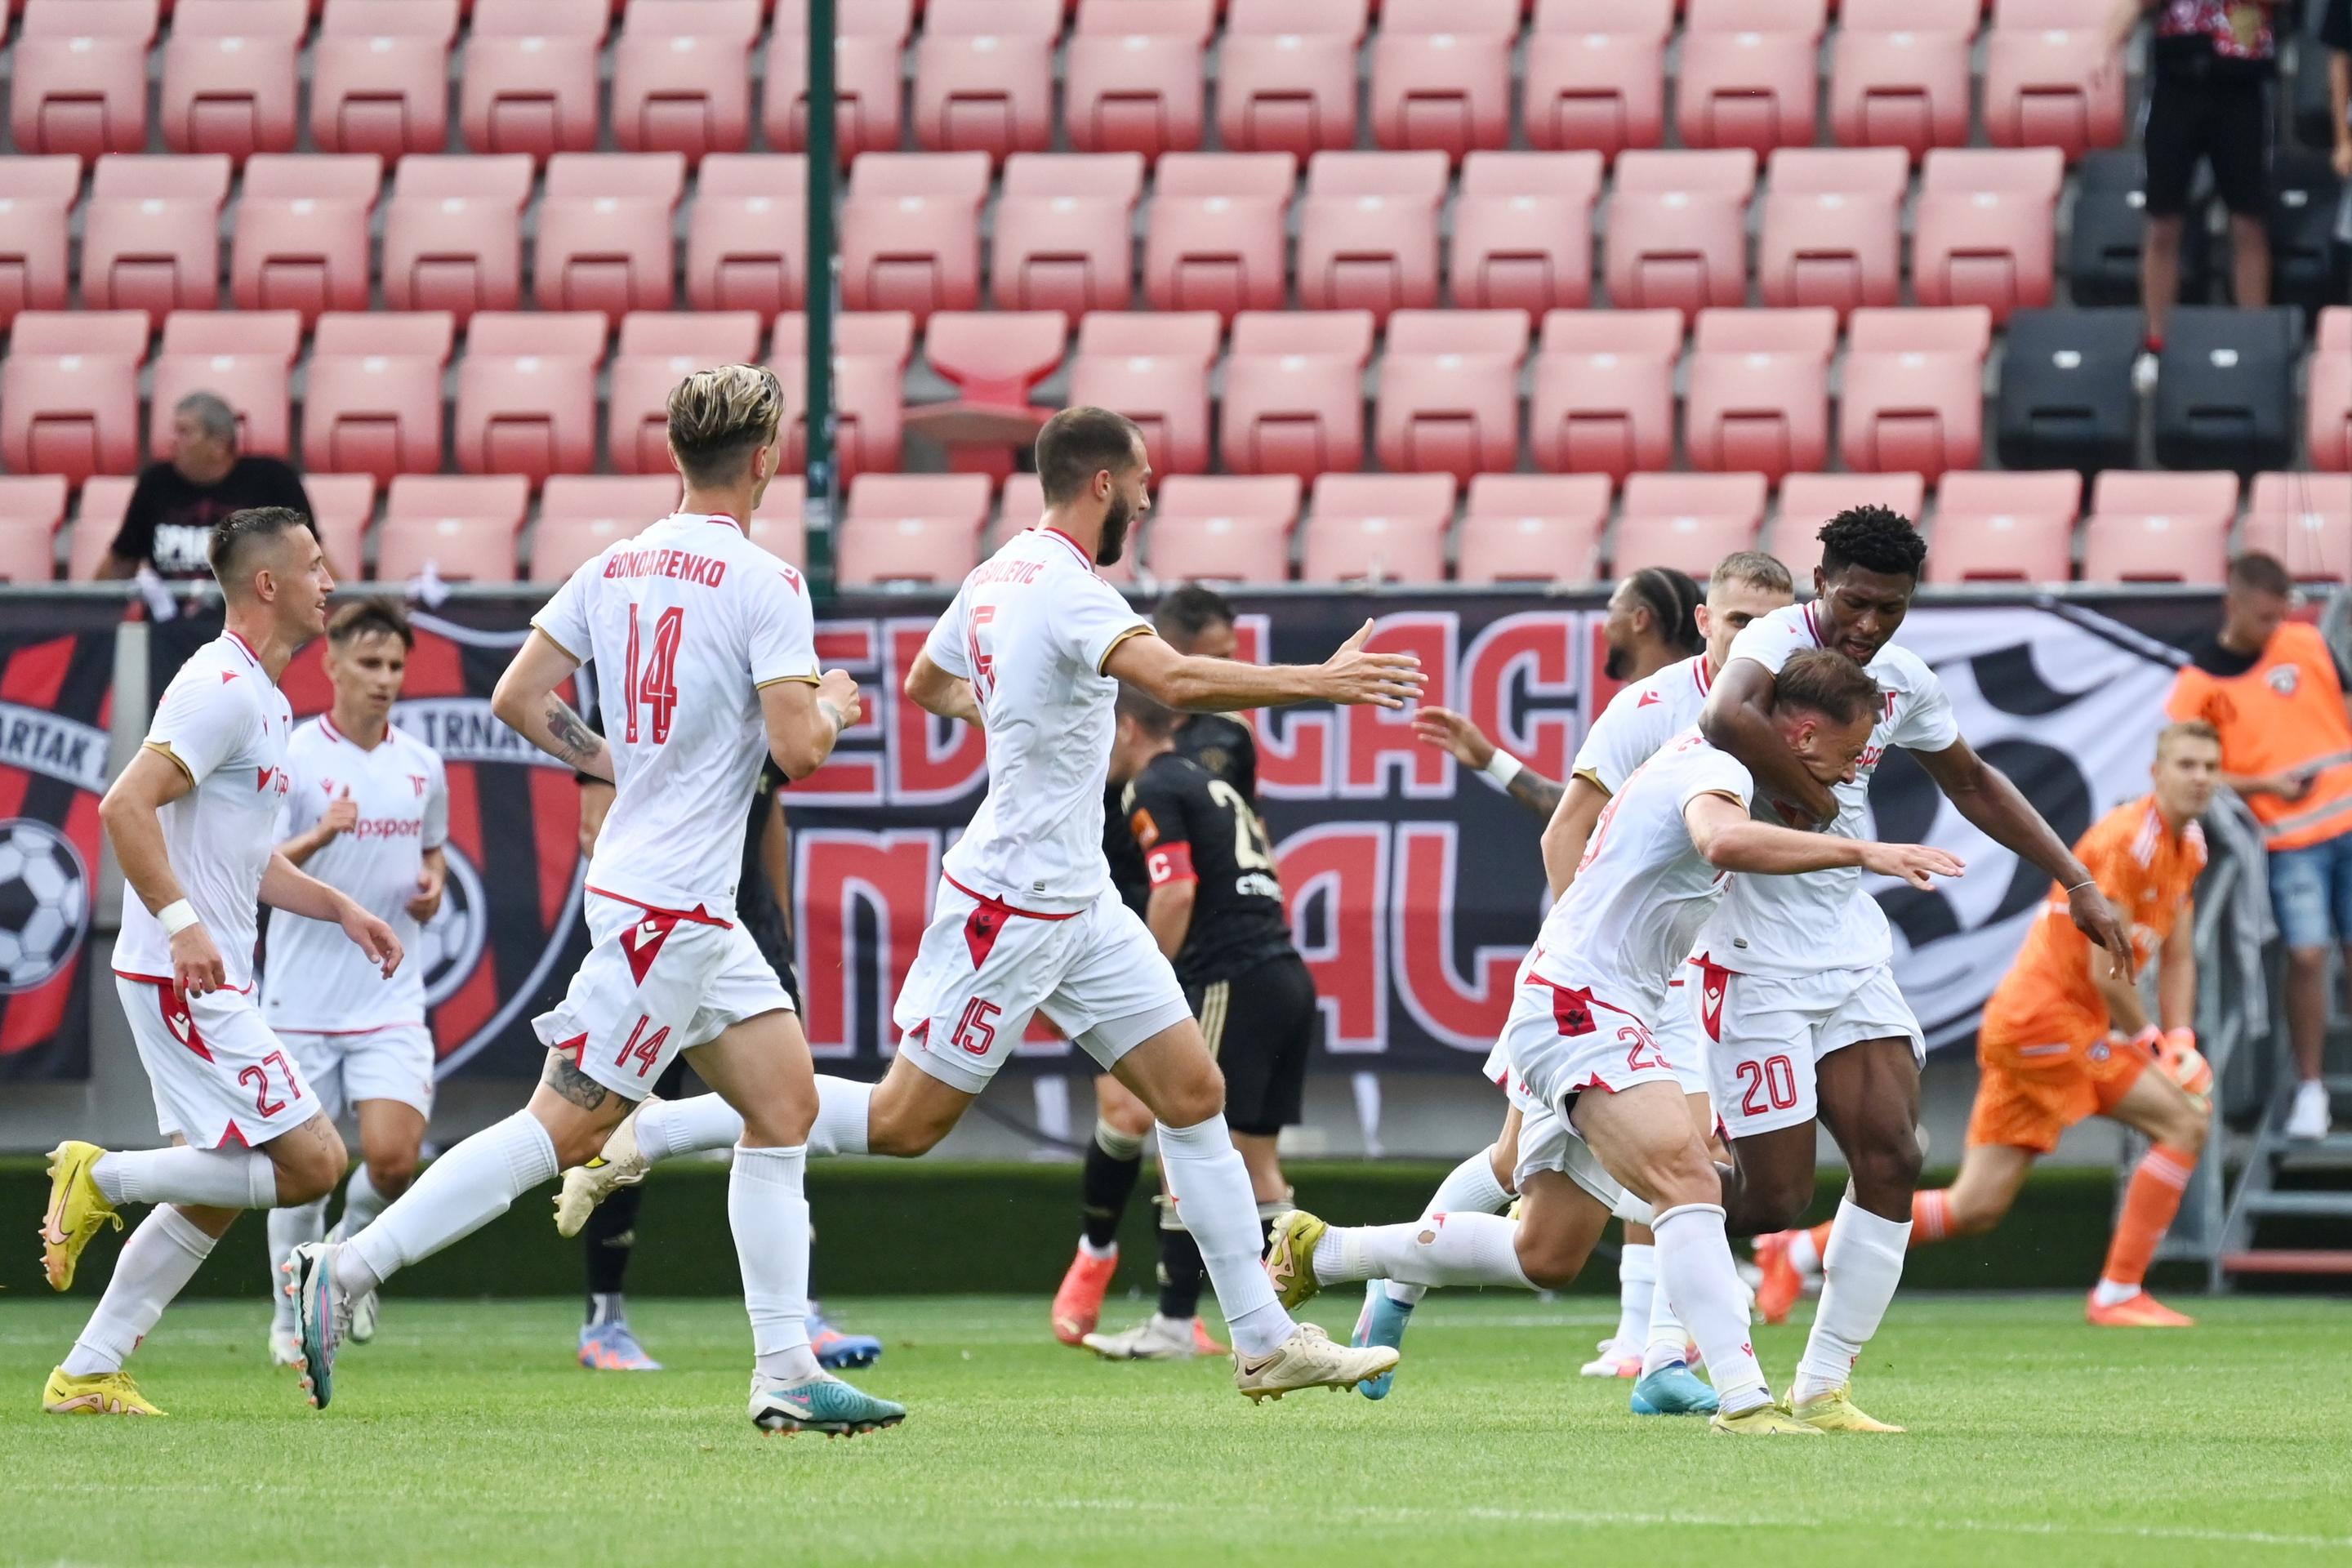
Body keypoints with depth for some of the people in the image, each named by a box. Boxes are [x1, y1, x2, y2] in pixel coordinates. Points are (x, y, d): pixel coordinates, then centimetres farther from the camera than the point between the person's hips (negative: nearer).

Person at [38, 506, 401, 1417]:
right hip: (185, 978, -10)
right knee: (311, 1161, -13)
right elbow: (126, 805, -24)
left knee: (215, 1196, 11)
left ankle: (88, 1374, 13)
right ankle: (104, 1178, -5)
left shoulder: (262, 697, 18)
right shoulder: (223, 690, -15)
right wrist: (182, 922, -30)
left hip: (207, 982, 10)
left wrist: (339, 908, 23)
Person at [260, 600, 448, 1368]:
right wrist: (321, 836, -30)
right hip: (304, 997, -3)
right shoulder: (294, 757, -7)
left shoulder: (422, 764, 7)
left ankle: (352, 1249, 18)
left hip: (391, 996, 3)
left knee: (393, 1158, -13)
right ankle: (292, 1316, 23)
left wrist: (432, 886, 2)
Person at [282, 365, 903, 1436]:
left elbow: (517, 700, 8)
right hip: (669, 905, -9)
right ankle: (346, 1270, -8)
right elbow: (798, 748, -18)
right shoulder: (765, 584, -14)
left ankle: (786, 1374, 9)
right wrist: (836, 707, 4)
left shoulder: (614, 569, 8)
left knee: (785, 1102, 10)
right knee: (566, 1125, -6)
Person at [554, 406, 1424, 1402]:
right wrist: (1319, 683, -35)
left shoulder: (999, 577, 8)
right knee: (904, 1121, -1)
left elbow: (927, 684, 25)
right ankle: (643, 1136, 10)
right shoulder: (1065, 590, -21)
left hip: (1077, 907, 10)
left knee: (1193, 1093, 5)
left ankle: (1265, 1341, 7)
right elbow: (1180, 681, -36)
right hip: (1008, 908, -10)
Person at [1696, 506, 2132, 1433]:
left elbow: (1972, 783, 25)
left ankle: (1824, 1387, 5)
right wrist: (1816, 802, -25)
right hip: (1754, 960, -7)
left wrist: (2077, 883, 22)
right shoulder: (1778, 642, -17)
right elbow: (1727, 719, -41)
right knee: (1777, 1198, -9)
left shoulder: (1903, 680, 7)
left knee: (1892, 1158, -4)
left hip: (1850, 945, 7)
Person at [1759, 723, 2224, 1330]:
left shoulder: (2188, 847, 13)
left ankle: (1799, 1251, 11)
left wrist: (2179, 1044, 3)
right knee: (2184, 1121, -13)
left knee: (1975, 1209, 6)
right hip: (2045, 1016, -9)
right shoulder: (2126, 840, -17)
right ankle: (2118, 1293, -9)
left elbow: (2177, 958, 17)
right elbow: (2107, 974, -19)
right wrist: (2149, 1043, -6)